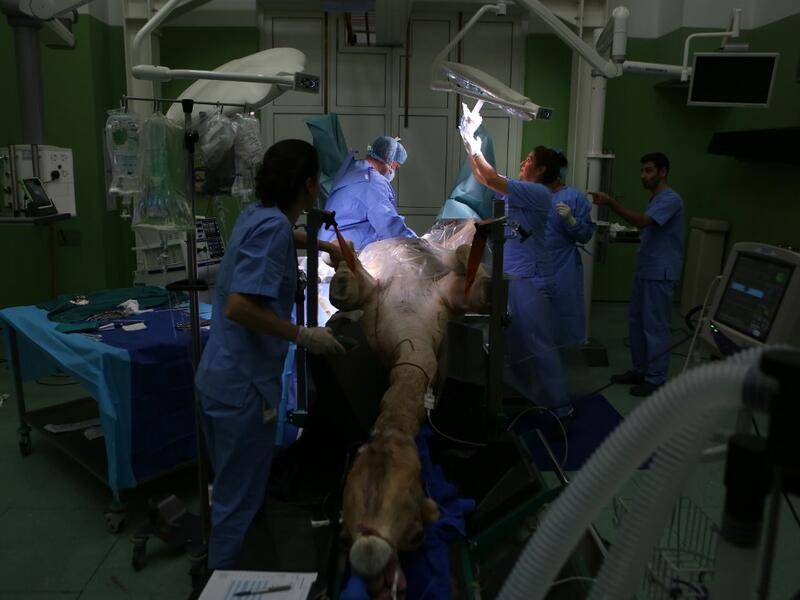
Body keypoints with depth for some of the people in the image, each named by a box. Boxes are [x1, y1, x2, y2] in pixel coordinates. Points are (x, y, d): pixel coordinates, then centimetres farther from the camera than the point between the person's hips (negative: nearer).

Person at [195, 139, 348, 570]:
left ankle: (217, 573, 40)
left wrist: (326, 247, 41)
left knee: (229, 490, 23)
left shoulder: (257, 214, 9)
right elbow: (239, 307, -28)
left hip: (218, 377, 10)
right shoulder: (273, 227, -19)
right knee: (239, 500, 5)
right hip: (244, 386, -10)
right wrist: (302, 335, -20)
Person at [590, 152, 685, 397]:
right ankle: (639, 370, 24)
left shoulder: (671, 199, -14)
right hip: (644, 271, 10)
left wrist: (611, 203, -33)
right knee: (637, 322, 14)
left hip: (660, 274, -10)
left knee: (655, 326, -4)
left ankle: (656, 379, 4)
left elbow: (642, 221, -28)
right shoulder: (656, 199, 18)